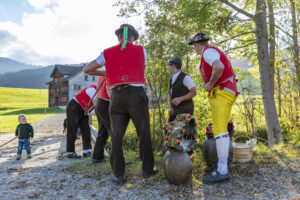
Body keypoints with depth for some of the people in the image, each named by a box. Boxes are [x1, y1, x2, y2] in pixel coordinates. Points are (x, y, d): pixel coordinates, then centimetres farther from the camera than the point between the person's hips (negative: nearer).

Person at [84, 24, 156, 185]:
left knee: (116, 136, 7)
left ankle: (119, 175, 8)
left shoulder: (108, 53, 12)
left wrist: (103, 74, 29)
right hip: (136, 94, -1)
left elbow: (87, 69, 15)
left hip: (116, 96, 1)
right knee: (144, 133, 10)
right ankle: (147, 169, 19)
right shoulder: (140, 50, 11)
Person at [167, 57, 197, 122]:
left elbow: (194, 92, -14)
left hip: (185, 109, -7)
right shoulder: (172, 79, 10)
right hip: (175, 110, 7)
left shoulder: (185, 77, -13)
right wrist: (170, 107, 4)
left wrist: (180, 99, -22)